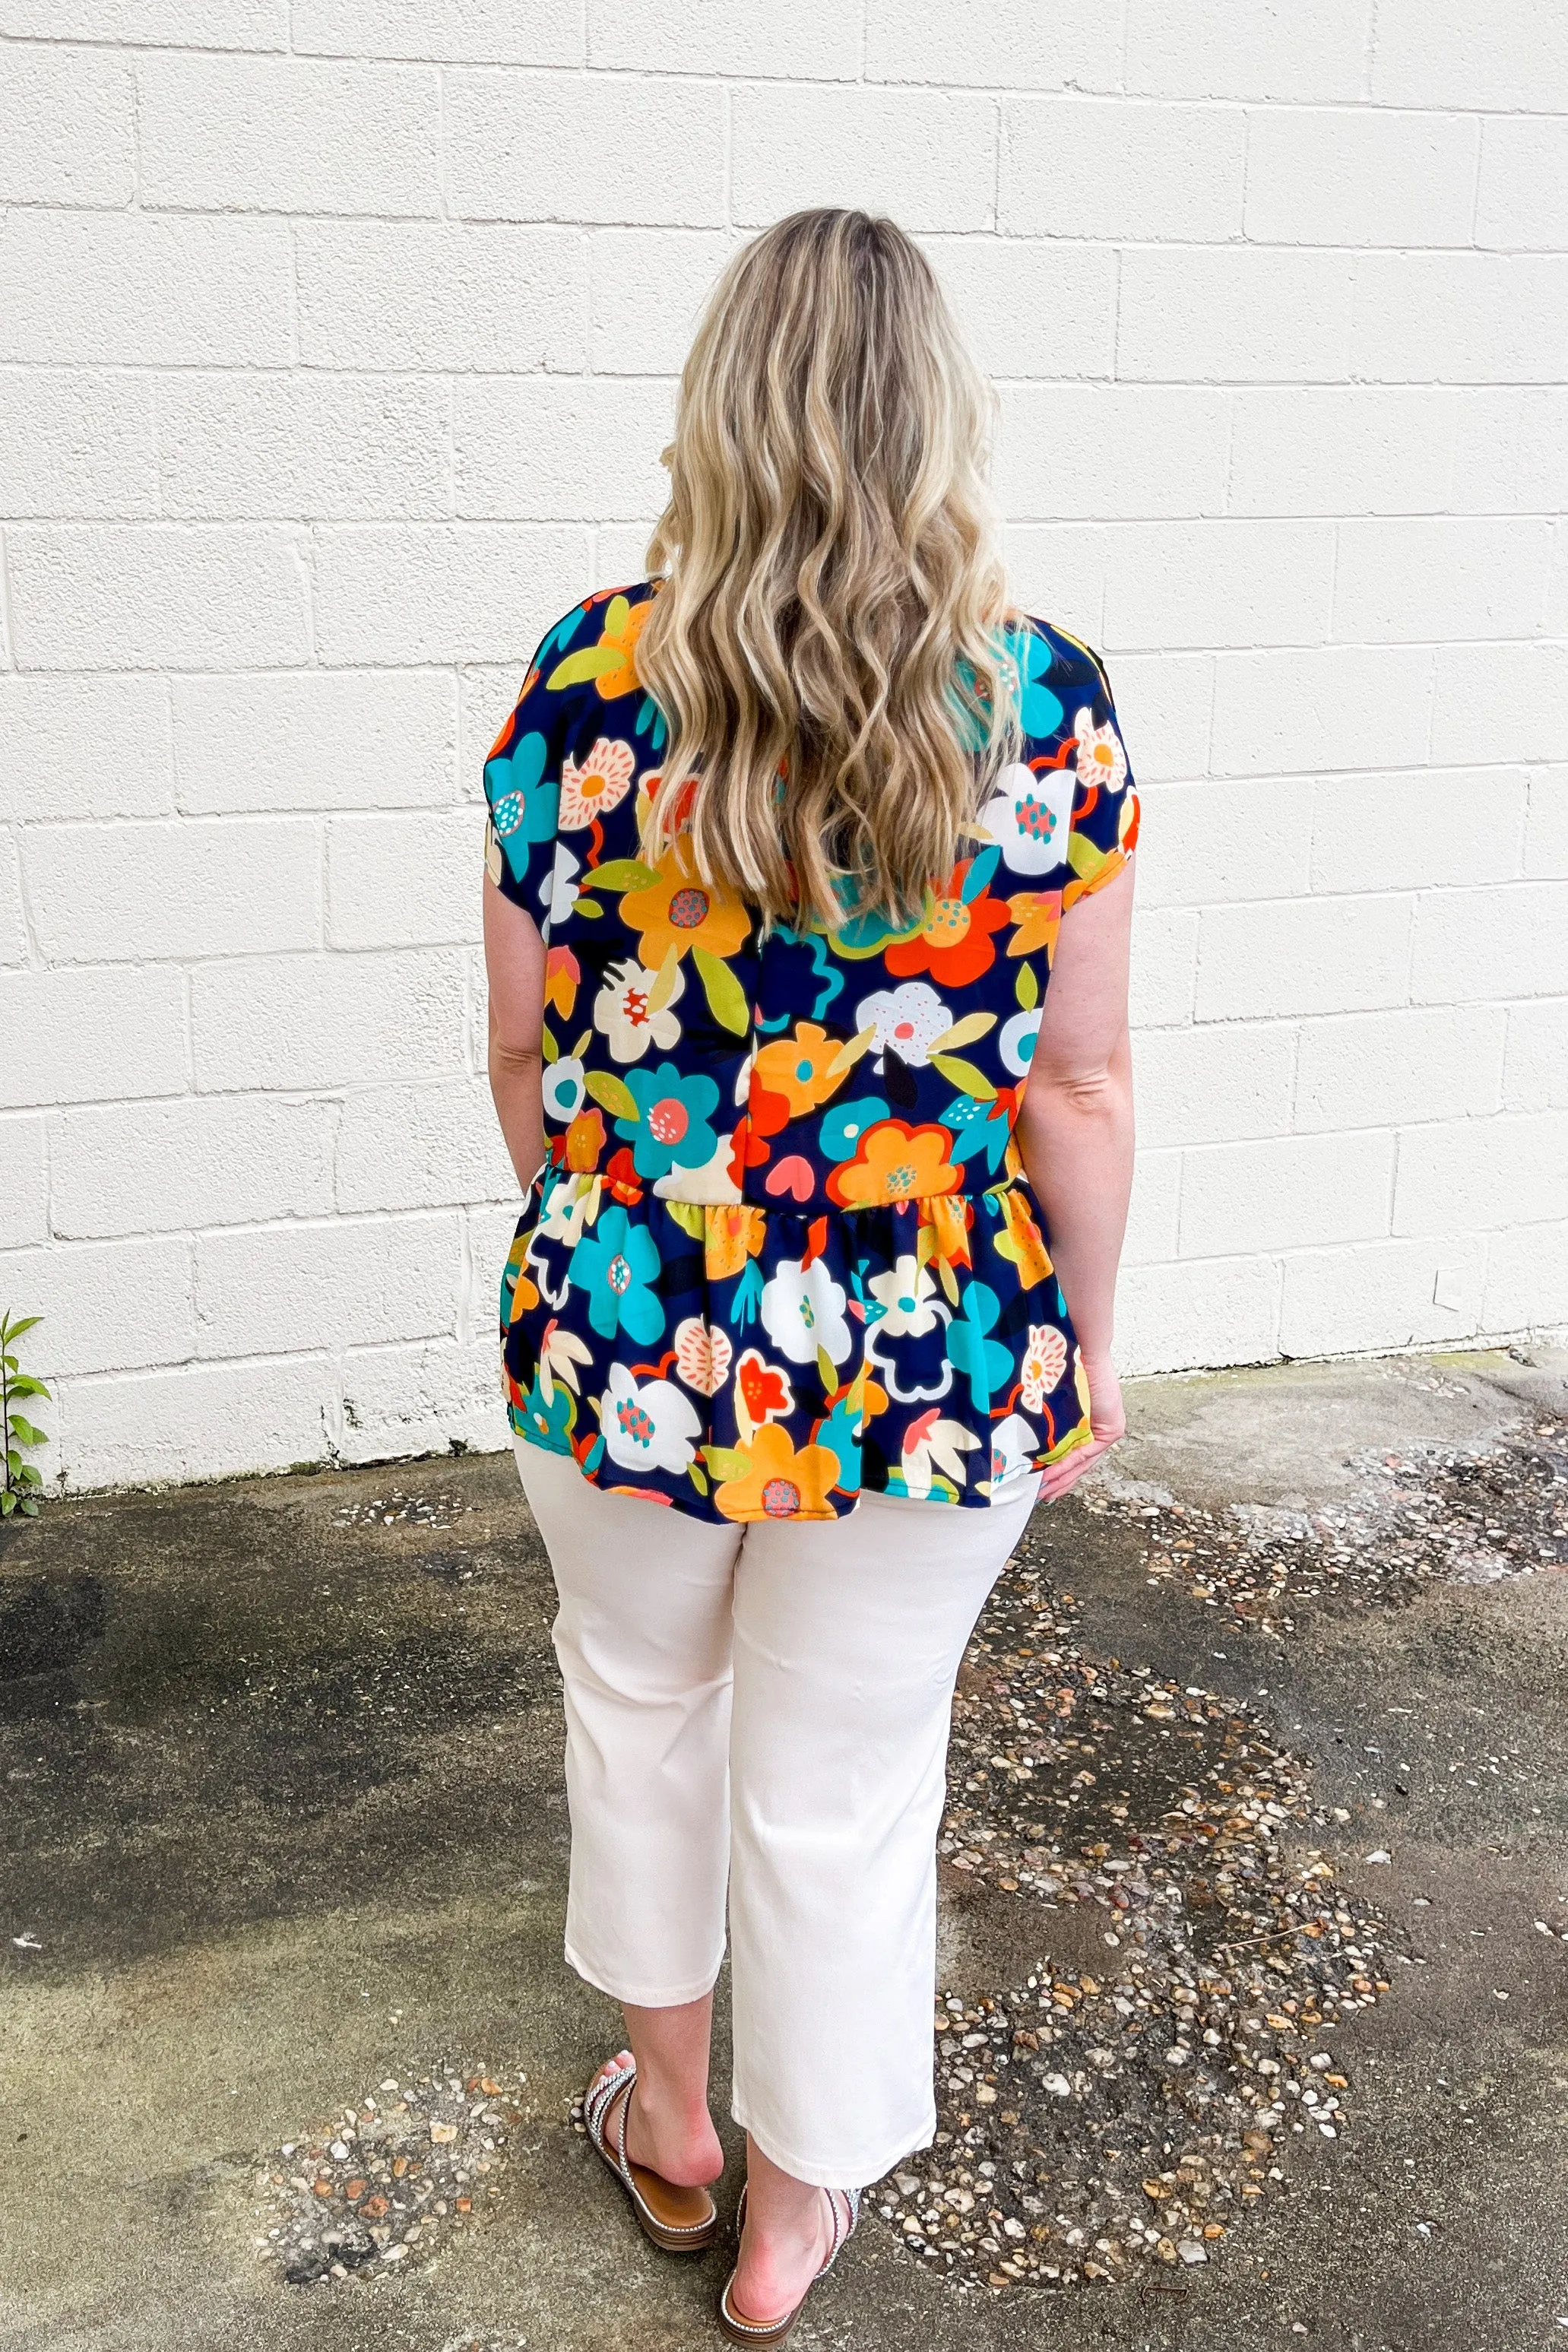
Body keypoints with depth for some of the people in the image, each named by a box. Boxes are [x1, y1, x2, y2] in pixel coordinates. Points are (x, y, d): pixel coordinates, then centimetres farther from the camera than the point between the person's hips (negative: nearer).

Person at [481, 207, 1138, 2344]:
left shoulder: (589, 679, -10)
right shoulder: (1046, 703, -11)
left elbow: (526, 1044, -3)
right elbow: (1078, 1081, -7)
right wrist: (1081, 1346, 7)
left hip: (628, 1335, 1)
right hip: (936, 1361, 0)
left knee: (640, 1696, 26)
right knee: (846, 1790, 17)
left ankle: (667, 2120, 48)